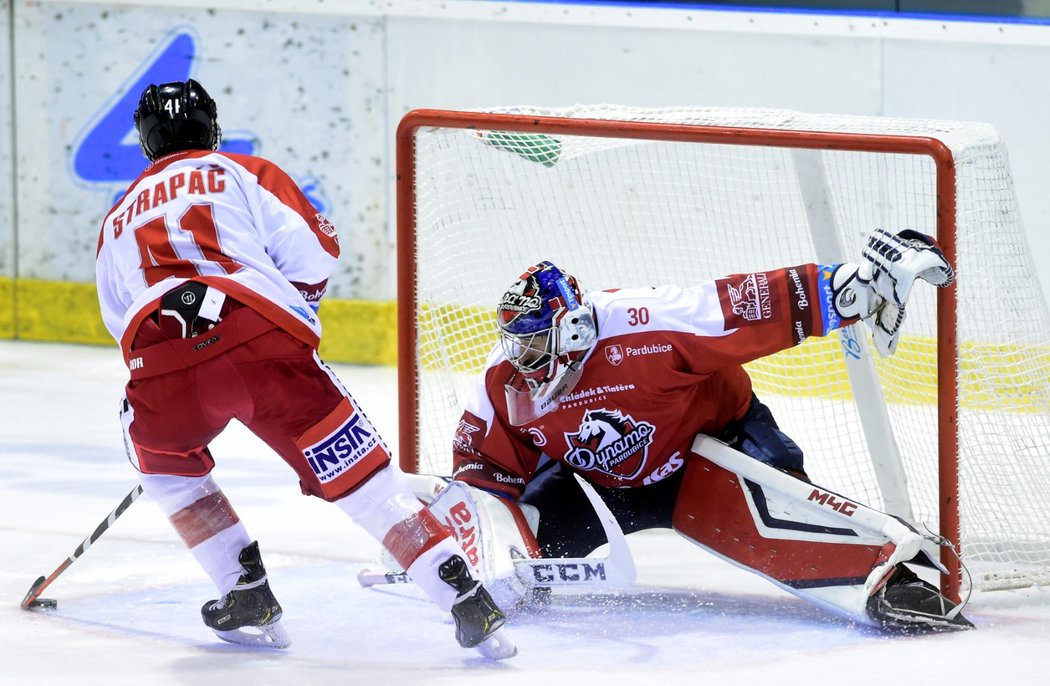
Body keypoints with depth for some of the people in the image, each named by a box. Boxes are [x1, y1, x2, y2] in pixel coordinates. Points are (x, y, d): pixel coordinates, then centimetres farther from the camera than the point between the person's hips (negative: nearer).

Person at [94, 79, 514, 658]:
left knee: (162, 457, 32)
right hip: (265, 342, -1)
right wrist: (298, 309, 29)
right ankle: (469, 605, -3)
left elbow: (121, 319, 37)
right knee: (358, 471, 5)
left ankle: (248, 600, 25)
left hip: (162, 362, 1)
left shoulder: (118, 220, 32)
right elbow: (312, 252, 10)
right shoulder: (245, 174, 22)